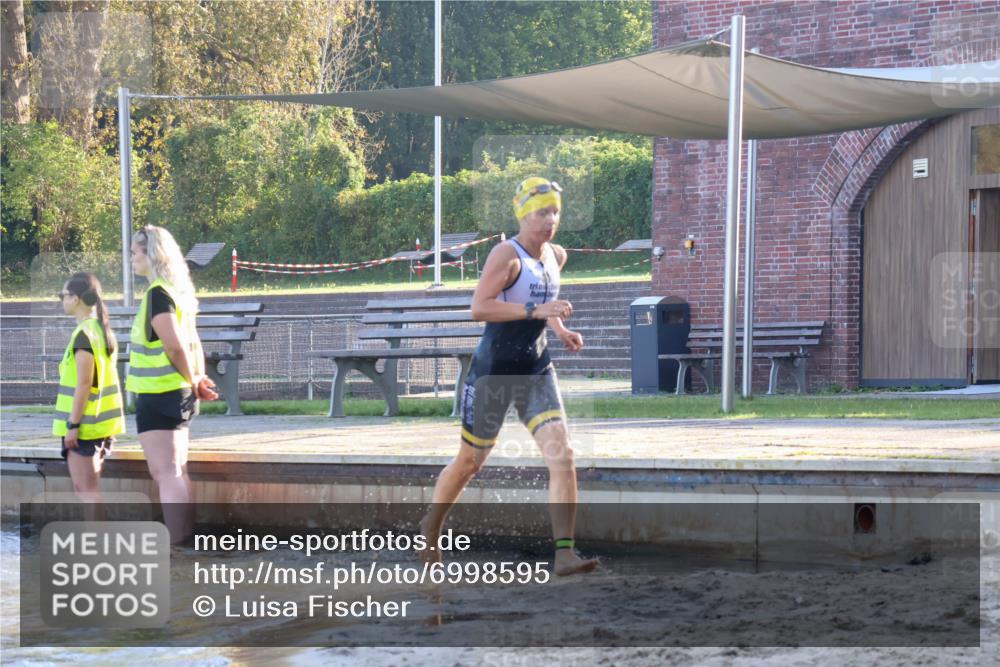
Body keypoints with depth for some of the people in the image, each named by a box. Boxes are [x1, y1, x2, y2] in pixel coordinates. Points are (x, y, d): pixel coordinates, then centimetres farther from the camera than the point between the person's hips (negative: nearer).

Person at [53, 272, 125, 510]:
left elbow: (83, 383, -19)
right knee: (87, 489, 15)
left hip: (84, 423, -9)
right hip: (101, 422, 9)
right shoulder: (103, 331, 12)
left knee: (86, 490, -6)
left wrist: (72, 424, -18)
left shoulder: (84, 334, -15)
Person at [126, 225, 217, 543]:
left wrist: (192, 381, -9)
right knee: (176, 472, 14)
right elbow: (193, 345, 16)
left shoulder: (158, 293, -16)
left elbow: (176, 346, -22)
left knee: (166, 474, -9)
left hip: (158, 396, -9)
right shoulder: (177, 291, 13)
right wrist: (199, 381, 6)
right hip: (176, 395, 9)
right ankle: (184, 541, 18)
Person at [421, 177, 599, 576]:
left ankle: (564, 554, -18)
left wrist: (560, 329, 12)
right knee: (470, 461, 10)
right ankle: (430, 528, 37)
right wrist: (535, 311, -33)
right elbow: (479, 307, -27)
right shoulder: (507, 255, -15)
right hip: (493, 373, -5)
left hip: (536, 372, 5)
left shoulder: (556, 256, 9)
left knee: (560, 453, -15)